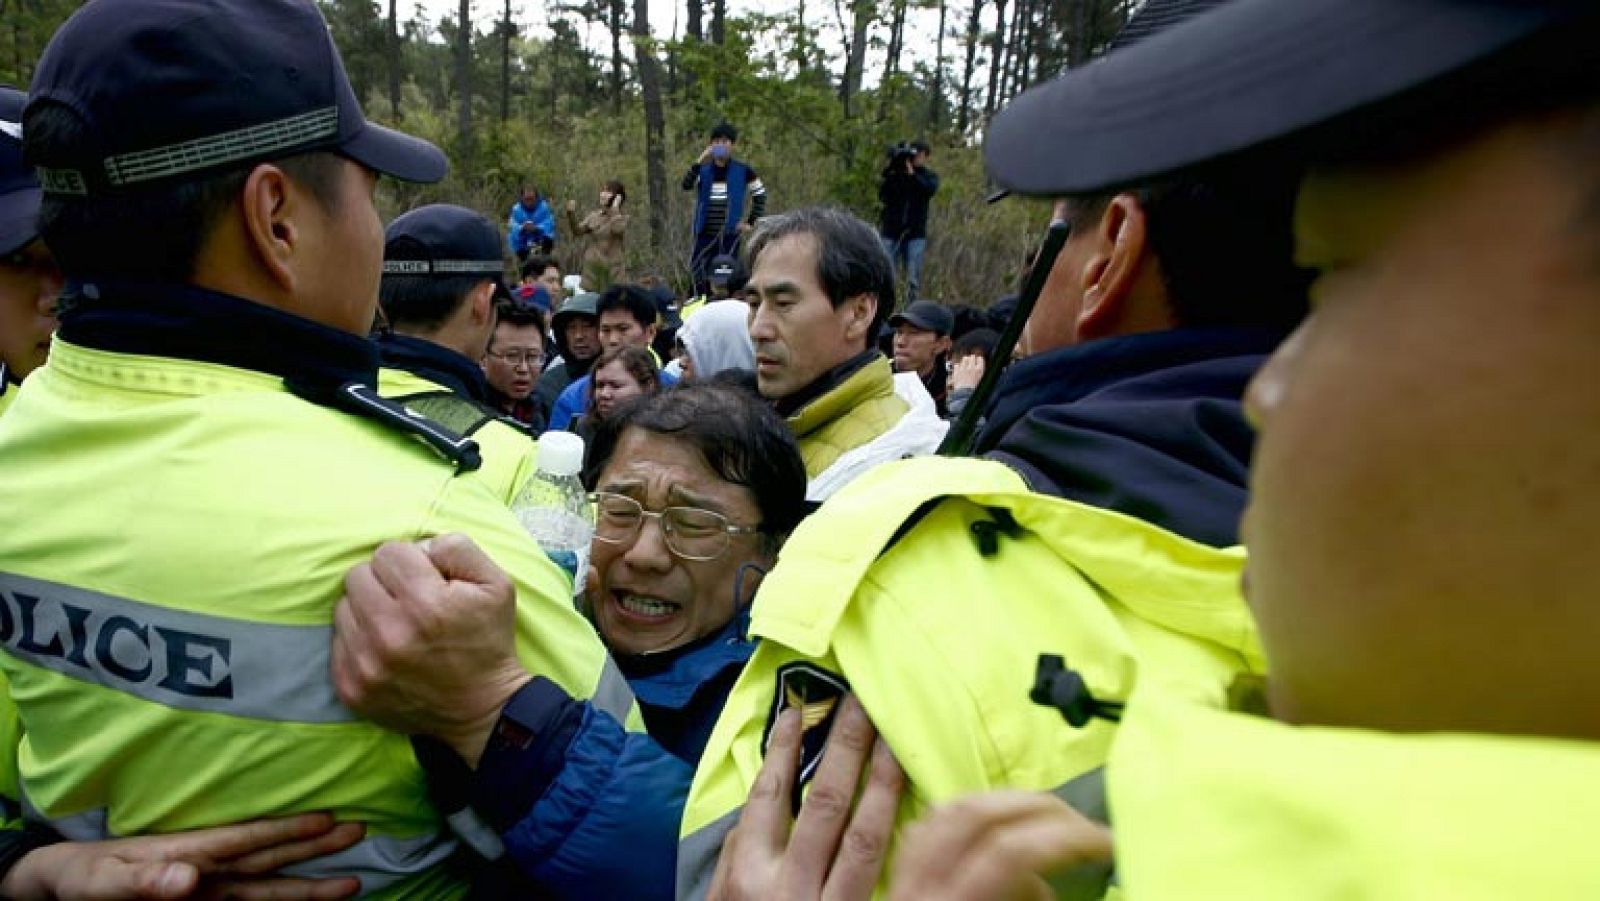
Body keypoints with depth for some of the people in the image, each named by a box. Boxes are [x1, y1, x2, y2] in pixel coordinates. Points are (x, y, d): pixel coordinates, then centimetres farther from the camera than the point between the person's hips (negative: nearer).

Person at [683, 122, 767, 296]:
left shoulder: (742, 170, 3)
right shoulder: (703, 169, 7)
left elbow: (760, 194, 10)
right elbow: (686, 185, -10)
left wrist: (751, 221, 3)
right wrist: (699, 162, -21)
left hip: (730, 233, -2)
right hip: (705, 232, 2)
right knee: (699, 275, -3)